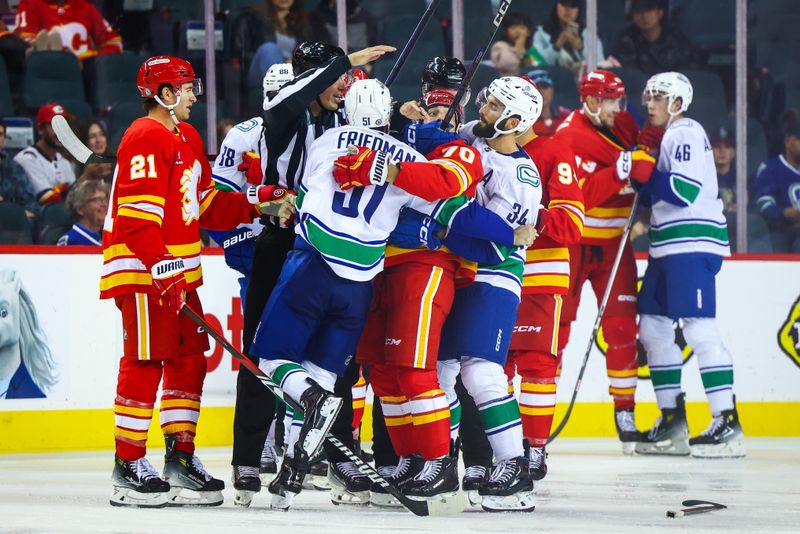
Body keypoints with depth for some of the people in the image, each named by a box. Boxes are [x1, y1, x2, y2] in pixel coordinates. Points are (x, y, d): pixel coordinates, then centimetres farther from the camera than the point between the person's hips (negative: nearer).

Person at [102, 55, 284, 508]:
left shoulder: (188, 138, 19)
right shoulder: (147, 138, -14)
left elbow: (207, 206, 21)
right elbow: (137, 214, -22)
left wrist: (254, 202, 9)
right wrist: (161, 266, -28)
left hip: (179, 271, 10)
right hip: (141, 270, -10)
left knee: (189, 360, 10)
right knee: (145, 362, -8)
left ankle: (181, 458, 16)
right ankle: (128, 466, -4)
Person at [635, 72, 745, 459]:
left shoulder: (686, 133, -10)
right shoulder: (669, 137, 21)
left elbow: (685, 189, -21)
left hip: (693, 244, -11)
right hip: (670, 247, 11)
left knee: (698, 328, -15)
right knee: (653, 326, 10)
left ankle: (727, 423, -18)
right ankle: (672, 420, 14)